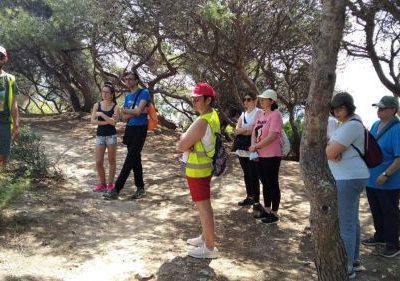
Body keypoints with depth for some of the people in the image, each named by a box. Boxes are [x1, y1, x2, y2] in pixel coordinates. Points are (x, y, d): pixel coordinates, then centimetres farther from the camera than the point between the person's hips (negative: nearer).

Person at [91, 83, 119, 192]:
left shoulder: (115, 107, -4)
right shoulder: (97, 105, 3)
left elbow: (113, 122, -16)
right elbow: (93, 121, -6)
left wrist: (101, 114, -17)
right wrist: (106, 121, -14)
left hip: (111, 136, -2)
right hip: (100, 136, 2)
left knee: (112, 161, 6)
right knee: (98, 162, 2)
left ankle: (110, 184, 18)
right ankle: (102, 183, 19)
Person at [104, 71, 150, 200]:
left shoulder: (144, 92, -7)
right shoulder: (128, 96, 14)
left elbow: (138, 111, -18)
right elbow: (125, 117, 6)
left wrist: (125, 110, -3)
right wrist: (134, 112, -12)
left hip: (140, 129, -7)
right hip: (129, 129, 7)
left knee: (130, 160, -8)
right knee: (135, 159, 10)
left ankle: (116, 189, -8)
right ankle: (140, 188, 18)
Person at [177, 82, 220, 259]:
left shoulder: (202, 122, -25)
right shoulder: (213, 116, 7)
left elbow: (180, 147, -21)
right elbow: (191, 139, 13)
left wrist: (184, 138, -2)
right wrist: (187, 140, -7)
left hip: (196, 169, -10)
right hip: (204, 166, 10)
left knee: (203, 207, -3)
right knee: (204, 205, 19)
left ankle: (210, 247, 6)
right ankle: (205, 237, 33)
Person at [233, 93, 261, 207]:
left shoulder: (258, 112, -4)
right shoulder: (243, 114, 17)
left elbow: (255, 130, -15)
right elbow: (236, 130, 7)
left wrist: (241, 130, -3)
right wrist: (247, 130, -10)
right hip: (242, 148, 7)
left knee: (253, 175, -5)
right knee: (246, 174, 13)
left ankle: (256, 200, 3)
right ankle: (249, 197, 24)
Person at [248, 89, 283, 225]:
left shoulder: (275, 115, -15)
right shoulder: (261, 114, 10)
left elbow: (272, 137, -22)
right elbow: (254, 132, 11)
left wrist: (255, 147, -15)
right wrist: (253, 148, -5)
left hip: (271, 156, -8)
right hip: (260, 155, 8)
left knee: (272, 184, 3)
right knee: (265, 183, 17)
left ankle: (274, 213, 13)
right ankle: (266, 209, 29)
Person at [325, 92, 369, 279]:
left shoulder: (351, 125, -20)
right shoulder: (349, 123, 16)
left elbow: (329, 152, -24)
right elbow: (331, 149, 13)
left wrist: (330, 146, -2)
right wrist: (333, 147, -10)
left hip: (349, 179, -11)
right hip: (351, 177, 11)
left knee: (345, 224, -4)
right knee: (352, 221, 19)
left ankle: (347, 269, 5)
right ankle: (355, 261, 32)